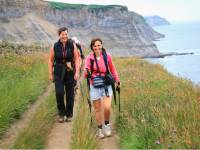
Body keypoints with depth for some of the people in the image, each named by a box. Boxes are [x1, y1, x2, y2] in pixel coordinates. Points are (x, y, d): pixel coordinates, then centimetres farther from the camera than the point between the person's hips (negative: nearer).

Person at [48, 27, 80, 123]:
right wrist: (50, 74, 2)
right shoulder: (55, 46, -1)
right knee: (59, 93, -12)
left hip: (70, 72, 1)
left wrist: (77, 72, -9)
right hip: (58, 73, 0)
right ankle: (61, 113, 6)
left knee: (70, 94, 6)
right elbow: (51, 61, 6)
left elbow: (76, 59, -1)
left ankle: (69, 114, 21)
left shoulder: (72, 45, -1)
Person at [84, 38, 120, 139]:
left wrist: (117, 80, 16)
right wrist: (87, 73, -29)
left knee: (107, 108, -13)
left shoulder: (107, 56, -2)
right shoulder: (89, 58, -4)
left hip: (106, 85, 0)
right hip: (94, 86, 0)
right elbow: (85, 74, -6)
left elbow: (112, 69, 13)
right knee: (97, 109, 8)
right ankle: (100, 129, 25)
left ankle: (107, 124, 15)